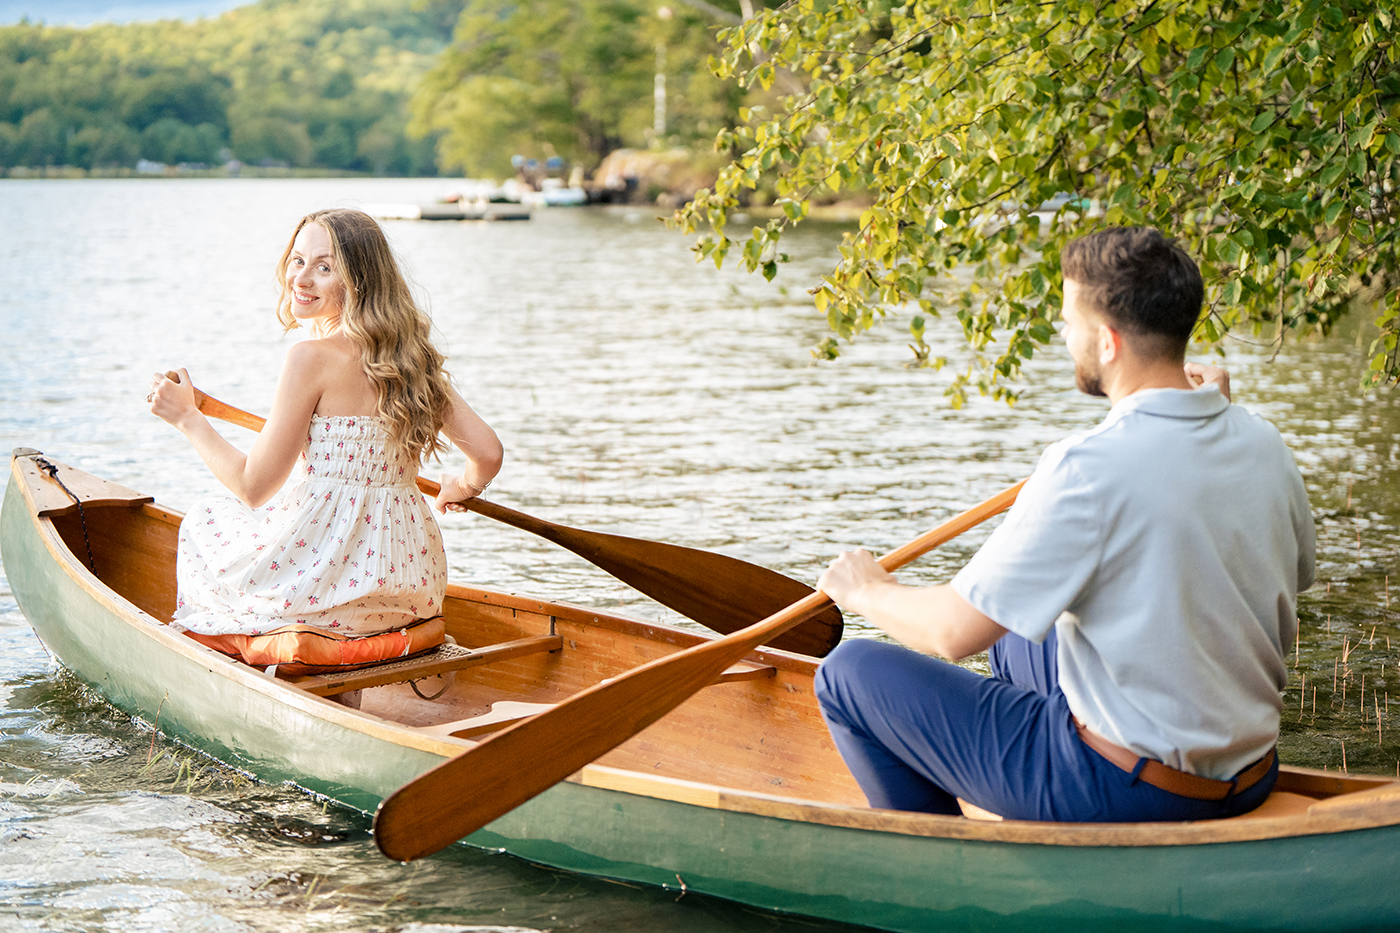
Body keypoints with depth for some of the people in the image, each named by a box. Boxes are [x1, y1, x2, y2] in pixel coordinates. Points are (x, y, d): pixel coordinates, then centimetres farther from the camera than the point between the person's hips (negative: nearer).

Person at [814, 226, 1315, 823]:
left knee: (849, 672, 3)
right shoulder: (1265, 447, -3)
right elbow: (1294, 572, 19)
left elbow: (954, 632, -20)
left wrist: (867, 592, 1)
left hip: (1124, 792, -8)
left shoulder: (1088, 469, -25)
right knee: (1016, 638, 33)